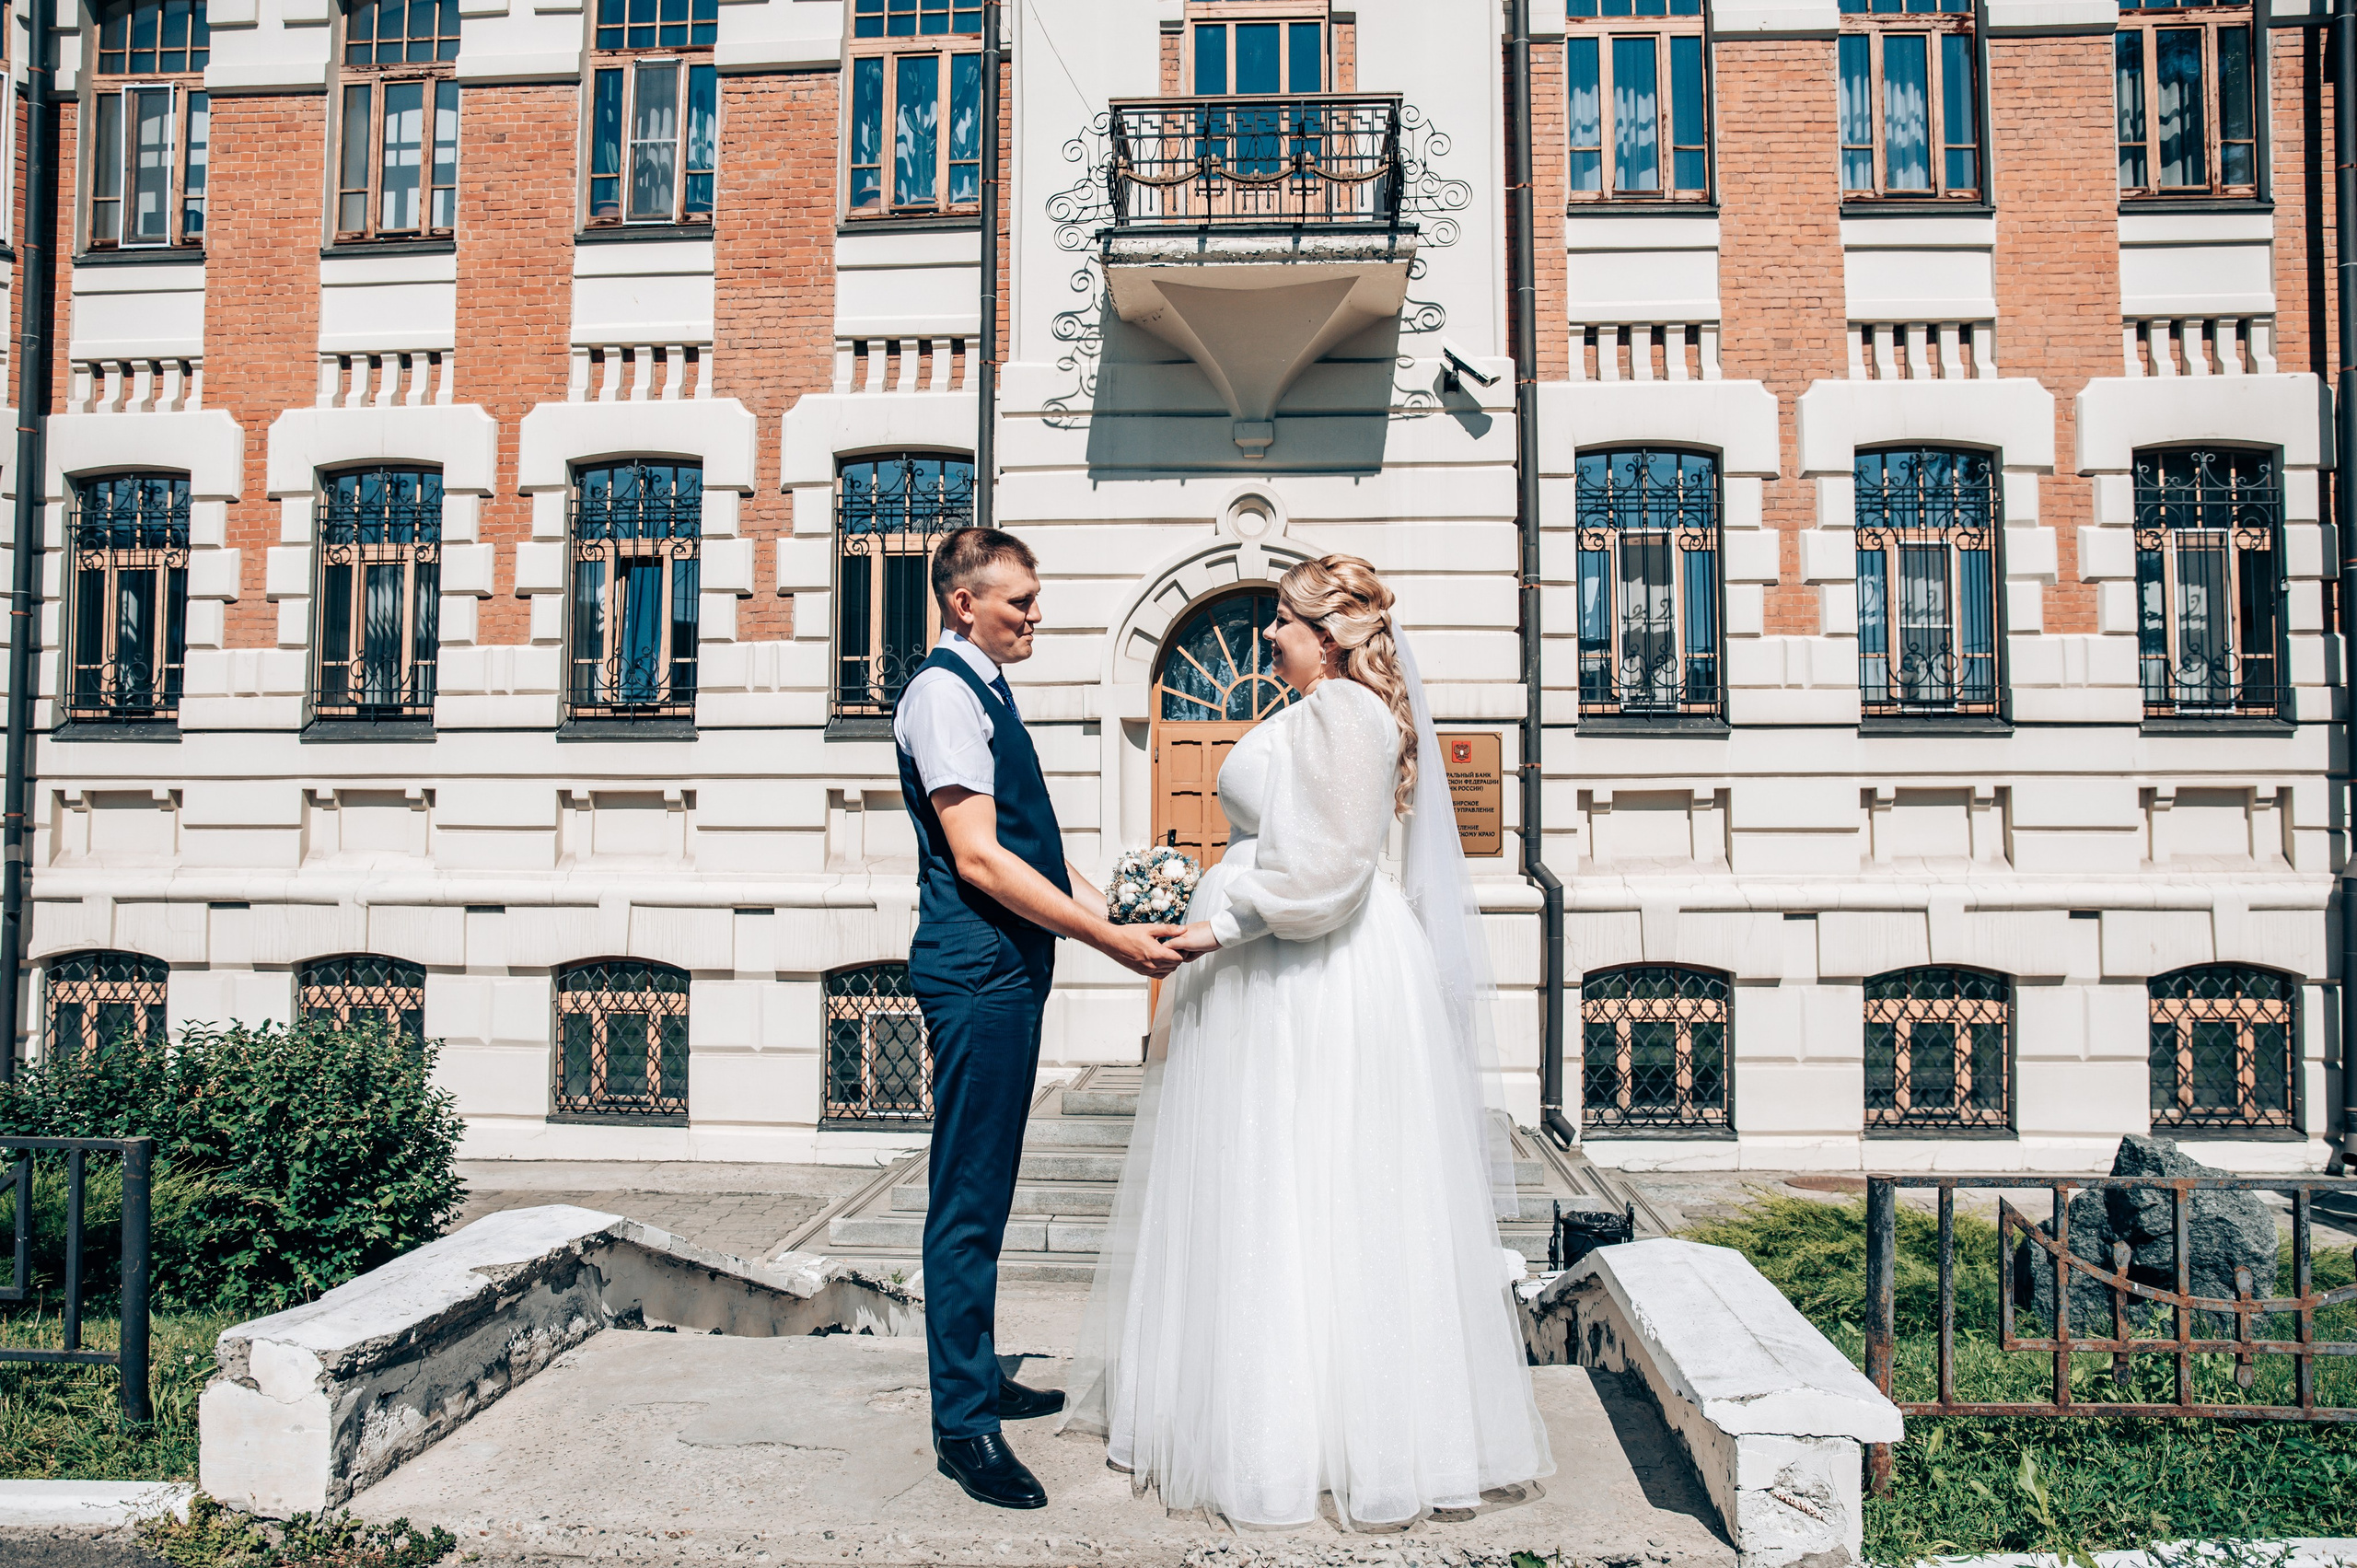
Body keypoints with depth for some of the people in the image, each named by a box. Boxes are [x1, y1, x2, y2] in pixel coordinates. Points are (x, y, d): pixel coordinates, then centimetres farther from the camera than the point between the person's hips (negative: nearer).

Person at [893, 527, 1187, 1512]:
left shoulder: (987, 691, 18)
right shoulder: (943, 692, -13)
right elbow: (979, 855, -21)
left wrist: (1118, 914, 11)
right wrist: (1109, 939, -20)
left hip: (1008, 968, 10)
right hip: (975, 973, -10)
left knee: (986, 1191, 18)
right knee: (968, 1199, -4)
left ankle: (976, 1380, 31)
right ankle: (963, 1427, 6)